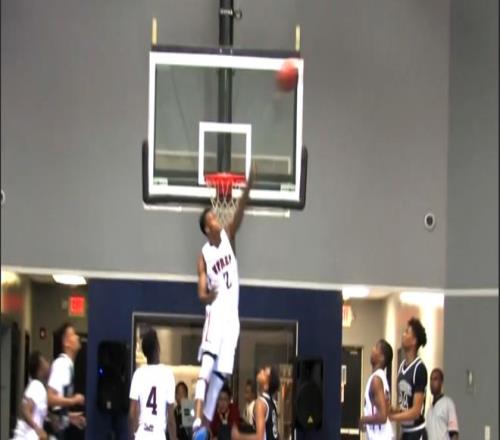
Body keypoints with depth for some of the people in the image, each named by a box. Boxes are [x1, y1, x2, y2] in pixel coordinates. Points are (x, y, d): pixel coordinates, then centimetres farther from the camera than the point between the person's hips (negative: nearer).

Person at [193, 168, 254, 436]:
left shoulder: (228, 236, 9)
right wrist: (208, 295, -28)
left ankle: (206, 424, 10)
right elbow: (201, 293, -4)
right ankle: (197, 418, -30)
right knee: (207, 366, -19)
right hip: (215, 314, -5)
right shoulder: (204, 255, -1)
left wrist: (248, 186, -24)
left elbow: (240, 212, -9)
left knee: (220, 374, 5)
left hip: (232, 315, 5)